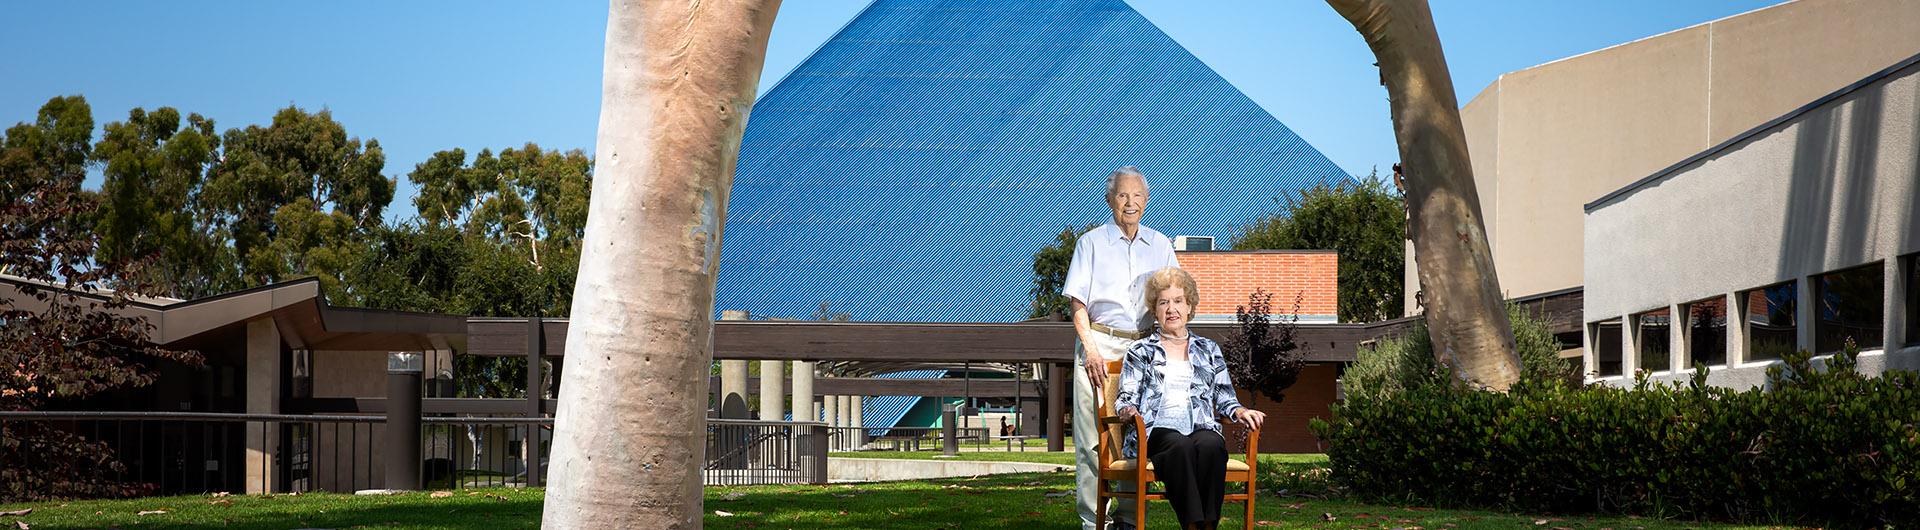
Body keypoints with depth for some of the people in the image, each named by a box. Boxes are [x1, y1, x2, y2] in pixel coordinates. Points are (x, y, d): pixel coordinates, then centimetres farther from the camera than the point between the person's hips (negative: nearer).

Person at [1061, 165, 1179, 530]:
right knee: (1094, 436, -6)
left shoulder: (1160, 245, 14)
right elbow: (1078, 303, 2)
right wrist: (1090, 348, -12)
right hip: (1099, 345, -2)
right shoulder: (1091, 242, 6)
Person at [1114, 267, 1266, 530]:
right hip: (1157, 432, -2)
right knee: (1181, 447, -39)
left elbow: (1224, 400, 23)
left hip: (1202, 428, 2)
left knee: (1211, 445, -37)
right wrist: (1127, 410, -12)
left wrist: (1240, 412, 0)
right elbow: (1126, 398, 12)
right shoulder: (1140, 352, 22)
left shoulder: (1209, 350, 27)